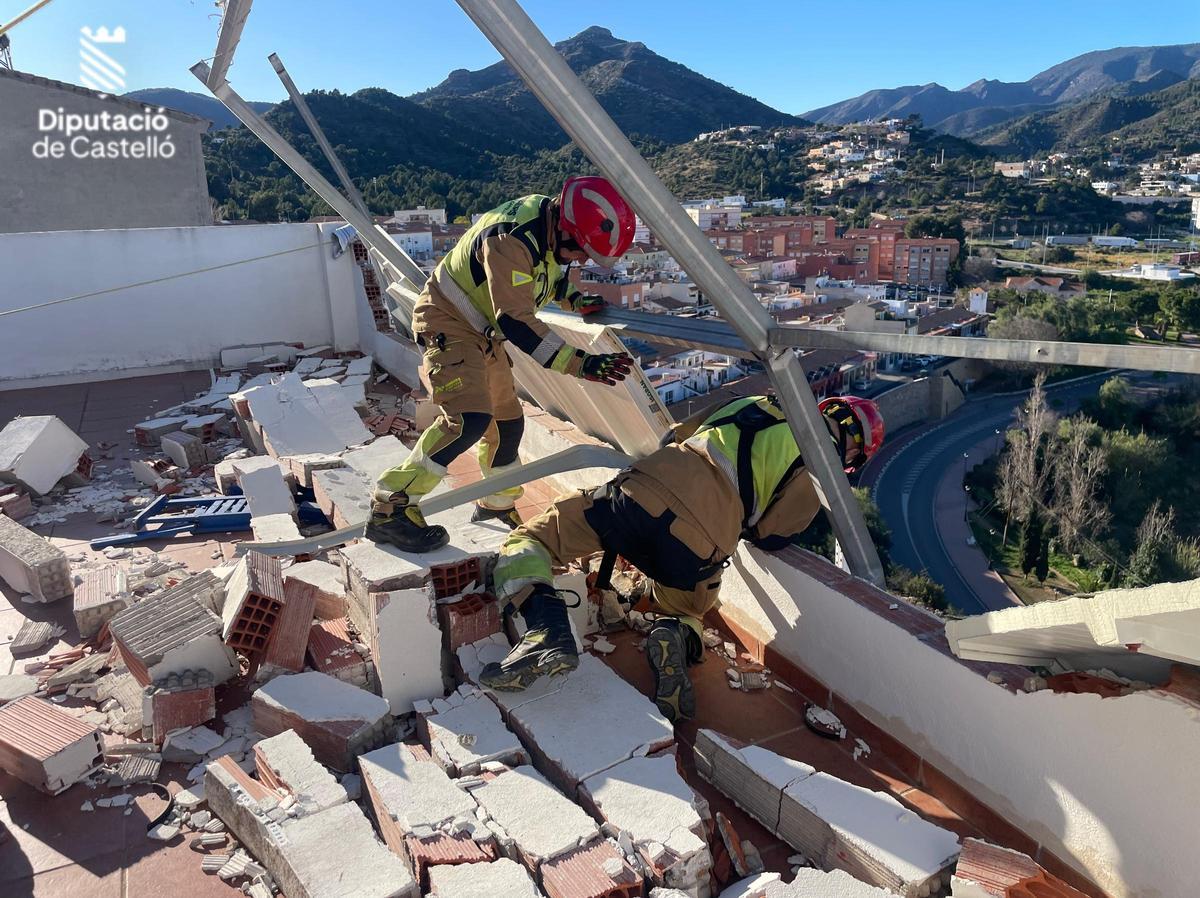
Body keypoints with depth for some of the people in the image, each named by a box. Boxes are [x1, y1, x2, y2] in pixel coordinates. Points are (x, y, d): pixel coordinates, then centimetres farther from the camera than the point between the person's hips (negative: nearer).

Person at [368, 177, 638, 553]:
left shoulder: (550, 225, -2)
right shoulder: (512, 240, -32)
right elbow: (516, 323, -35)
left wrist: (574, 298, 4)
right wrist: (579, 363, -38)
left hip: (484, 332, 9)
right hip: (448, 324, -9)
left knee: (508, 421, 14)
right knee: (470, 418, -26)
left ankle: (497, 503, 37)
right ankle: (389, 509, -20)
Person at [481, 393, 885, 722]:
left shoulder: (754, 404, 26)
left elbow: (673, 437, 32)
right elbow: (768, 535, 9)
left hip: (641, 494, 1)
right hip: (699, 543, 0)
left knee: (525, 543, 15)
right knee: (685, 612, 33)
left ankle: (547, 628, -14)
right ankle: (675, 634, -3)